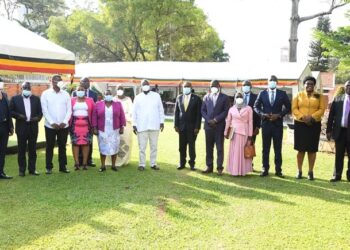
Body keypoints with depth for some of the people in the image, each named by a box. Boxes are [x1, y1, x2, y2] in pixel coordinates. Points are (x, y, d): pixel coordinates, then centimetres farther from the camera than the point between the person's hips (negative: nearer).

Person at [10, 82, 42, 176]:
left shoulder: (36, 99, 9)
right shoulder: (15, 98, 4)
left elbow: (40, 111, 9)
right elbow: (11, 111, 2)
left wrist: (38, 118, -11)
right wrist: (18, 115, -15)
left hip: (33, 127, 1)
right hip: (21, 127, -1)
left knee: (32, 149, 7)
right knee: (21, 149, 4)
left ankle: (32, 169, 14)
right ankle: (22, 170, 11)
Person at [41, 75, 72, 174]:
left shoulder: (66, 94, 6)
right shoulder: (45, 94, 1)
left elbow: (69, 110, 3)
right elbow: (44, 110, -5)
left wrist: (64, 122, -10)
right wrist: (52, 123, -12)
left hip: (64, 126, 2)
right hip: (50, 126, -2)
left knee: (62, 146, 8)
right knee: (49, 147, 5)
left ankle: (62, 166, 17)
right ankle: (49, 167, 14)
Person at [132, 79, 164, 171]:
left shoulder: (156, 96, 6)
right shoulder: (138, 97, 5)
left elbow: (161, 109, 7)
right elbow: (134, 112, 6)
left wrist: (162, 121, 2)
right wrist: (134, 124, 1)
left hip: (154, 125, 1)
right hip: (141, 126, -1)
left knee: (154, 146, 6)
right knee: (142, 147, 0)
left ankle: (153, 164, 15)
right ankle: (142, 164, 8)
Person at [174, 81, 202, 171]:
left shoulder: (196, 99, -2)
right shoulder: (179, 98, 7)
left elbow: (199, 114, -4)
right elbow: (176, 112, 8)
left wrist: (197, 127, -9)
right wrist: (176, 125, 2)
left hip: (192, 126, -2)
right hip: (182, 126, 3)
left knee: (192, 146, 3)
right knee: (182, 146, 6)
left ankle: (192, 163, 14)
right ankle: (182, 163, 16)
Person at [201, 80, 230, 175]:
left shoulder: (225, 98, 3)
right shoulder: (206, 97, 11)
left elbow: (226, 111, -3)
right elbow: (203, 110, 9)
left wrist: (216, 119, -12)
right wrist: (208, 120, -7)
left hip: (219, 126, -3)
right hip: (208, 125, 3)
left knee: (220, 148, 1)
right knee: (209, 147, 6)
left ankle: (219, 167, 6)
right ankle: (209, 166, 14)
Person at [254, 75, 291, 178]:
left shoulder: (282, 94, 4)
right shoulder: (262, 93, 6)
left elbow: (288, 107, 4)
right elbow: (256, 106, 9)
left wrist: (279, 115, -10)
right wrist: (262, 114, -9)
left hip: (278, 123, -1)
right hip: (266, 123, 1)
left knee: (278, 148, 3)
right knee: (265, 148, 4)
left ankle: (278, 170, 9)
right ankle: (265, 169, 10)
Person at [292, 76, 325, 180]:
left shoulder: (319, 96, 8)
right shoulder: (298, 95, 7)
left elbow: (321, 109, -1)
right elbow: (294, 109, -1)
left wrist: (312, 117, -16)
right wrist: (302, 117, -16)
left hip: (314, 125, 1)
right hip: (300, 124, 0)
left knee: (312, 149, 3)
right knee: (301, 149, 1)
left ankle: (310, 171, 10)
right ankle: (299, 171, 10)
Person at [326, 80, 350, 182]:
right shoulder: (337, 99, 6)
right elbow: (331, 115, 5)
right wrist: (329, 130, 0)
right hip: (339, 130, 1)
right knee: (339, 154, 8)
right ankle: (337, 175, 14)